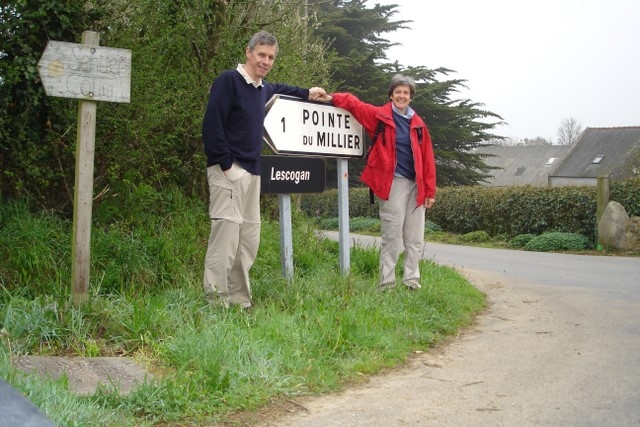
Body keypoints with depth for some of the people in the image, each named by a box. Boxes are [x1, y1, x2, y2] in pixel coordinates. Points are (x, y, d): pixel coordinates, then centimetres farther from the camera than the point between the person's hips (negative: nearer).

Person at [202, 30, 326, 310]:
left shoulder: (262, 88, 17)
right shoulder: (229, 80, -8)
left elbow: (277, 89, 44)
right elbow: (212, 125, -15)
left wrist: (306, 93, 46)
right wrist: (226, 165, -17)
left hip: (252, 172, 9)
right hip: (229, 171, -8)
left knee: (249, 240, 7)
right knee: (226, 236, -14)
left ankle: (240, 302, 14)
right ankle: (215, 303, -10)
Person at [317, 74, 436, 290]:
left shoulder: (418, 124, 10)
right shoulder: (380, 116, 2)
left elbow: (427, 159, 9)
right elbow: (354, 104, 3)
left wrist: (430, 190, 5)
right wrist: (332, 98, -16)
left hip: (415, 185, 5)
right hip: (393, 183, -4)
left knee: (415, 239, 9)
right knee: (392, 236, -3)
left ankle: (412, 280, 19)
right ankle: (386, 283, 5)